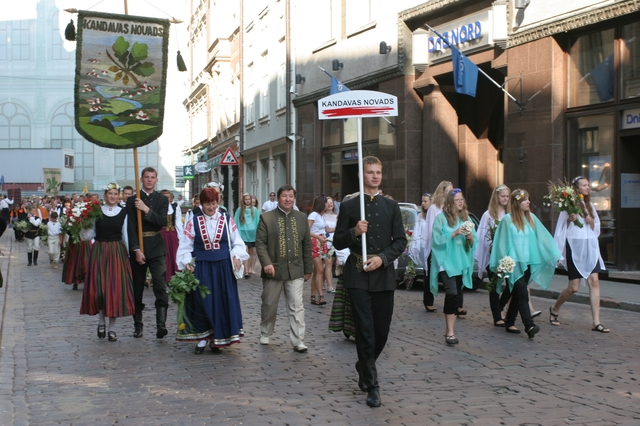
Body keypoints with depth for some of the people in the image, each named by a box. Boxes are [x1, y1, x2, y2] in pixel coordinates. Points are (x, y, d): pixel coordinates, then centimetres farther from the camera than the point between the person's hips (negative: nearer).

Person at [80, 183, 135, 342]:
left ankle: (112, 327, 10)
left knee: (116, 288, -1)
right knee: (99, 287, -1)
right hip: (99, 251, 0)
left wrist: (130, 254, 4)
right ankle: (101, 321, 22)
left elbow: (126, 236, 7)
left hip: (117, 252, 0)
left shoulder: (123, 212, 4)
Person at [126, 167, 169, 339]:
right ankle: (138, 324, 16)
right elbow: (131, 227, -3)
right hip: (137, 248, 1)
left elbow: (162, 221, -7)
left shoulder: (162, 200, 8)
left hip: (156, 249, 0)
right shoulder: (132, 200, 4)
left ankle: (161, 324, -17)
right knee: (137, 289, 7)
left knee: (160, 286, -12)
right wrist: (136, 250, -12)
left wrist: (146, 209, -19)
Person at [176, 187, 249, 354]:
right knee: (202, 302, 0)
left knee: (222, 302, 2)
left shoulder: (227, 220, 3)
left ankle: (217, 339, 15)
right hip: (201, 269, -1)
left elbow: (237, 242, 7)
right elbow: (185, 246, 3)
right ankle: (202, 337, 15)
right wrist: (187, 262, -12)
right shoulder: (193, 222, 1)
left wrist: (237, 256, -10)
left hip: (223, 268, 1)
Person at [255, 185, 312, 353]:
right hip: (273, 270, -1)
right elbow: (260, 243, -6)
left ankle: (298, 341, 0)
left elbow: (307, 245, 10)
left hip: (295, 270, 2)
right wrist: (266, 263, -19)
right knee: (269, 305, 11)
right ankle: (265, 334, 31)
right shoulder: (266, 218, -1)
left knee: (297, 306, -4)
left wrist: (308, 269, 9)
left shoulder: (302, 218, 8)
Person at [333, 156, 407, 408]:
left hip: (384, 275, 3)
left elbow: (400, 241, 6)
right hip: (358, 276, -3)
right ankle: (371, 386, 4)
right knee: (365, 331, -5)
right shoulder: (349, 206, 3)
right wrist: (354, 232, -16)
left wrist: (382, 258, -10)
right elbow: (338, 242, 3)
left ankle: (364, 367, 36)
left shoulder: (391, 207, 9)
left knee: (382, 331, 8)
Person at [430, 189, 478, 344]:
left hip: (461, 263, 5)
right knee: (452, 293, -20)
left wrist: (470, 237, -11)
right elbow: (436, 240, -10)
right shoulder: (441, 218, -4)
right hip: (446, 262, -5)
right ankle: (450, 332, -15)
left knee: (455, 296, 8)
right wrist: (454, 233, -18)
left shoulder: (466, 218, 11)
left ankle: (449, 329, 19)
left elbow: (474, 242, 11)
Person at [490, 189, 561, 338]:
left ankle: (509, 323, 20)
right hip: (514, 264, -6)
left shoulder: (531, 218, 9)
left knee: (518, 295, 10)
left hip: (528, 263, 6)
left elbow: (543, 237, 10)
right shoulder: (507, 219, -6)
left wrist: (556, 255, 7)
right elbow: (502, 241, -5)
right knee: (522, 294, -14)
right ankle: (529, 326, -19)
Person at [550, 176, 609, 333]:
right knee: (574, 287, -2)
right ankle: (554, 309, 24)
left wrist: (591, 222, -2)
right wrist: (569, 219, -19)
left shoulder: (590, 205, 13)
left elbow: (596, 228, 17)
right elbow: (561, 229, -2)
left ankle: (596, 322, -6)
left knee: (594, 281, -7)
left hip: (590, 246, 5)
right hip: (575, 246, -5)